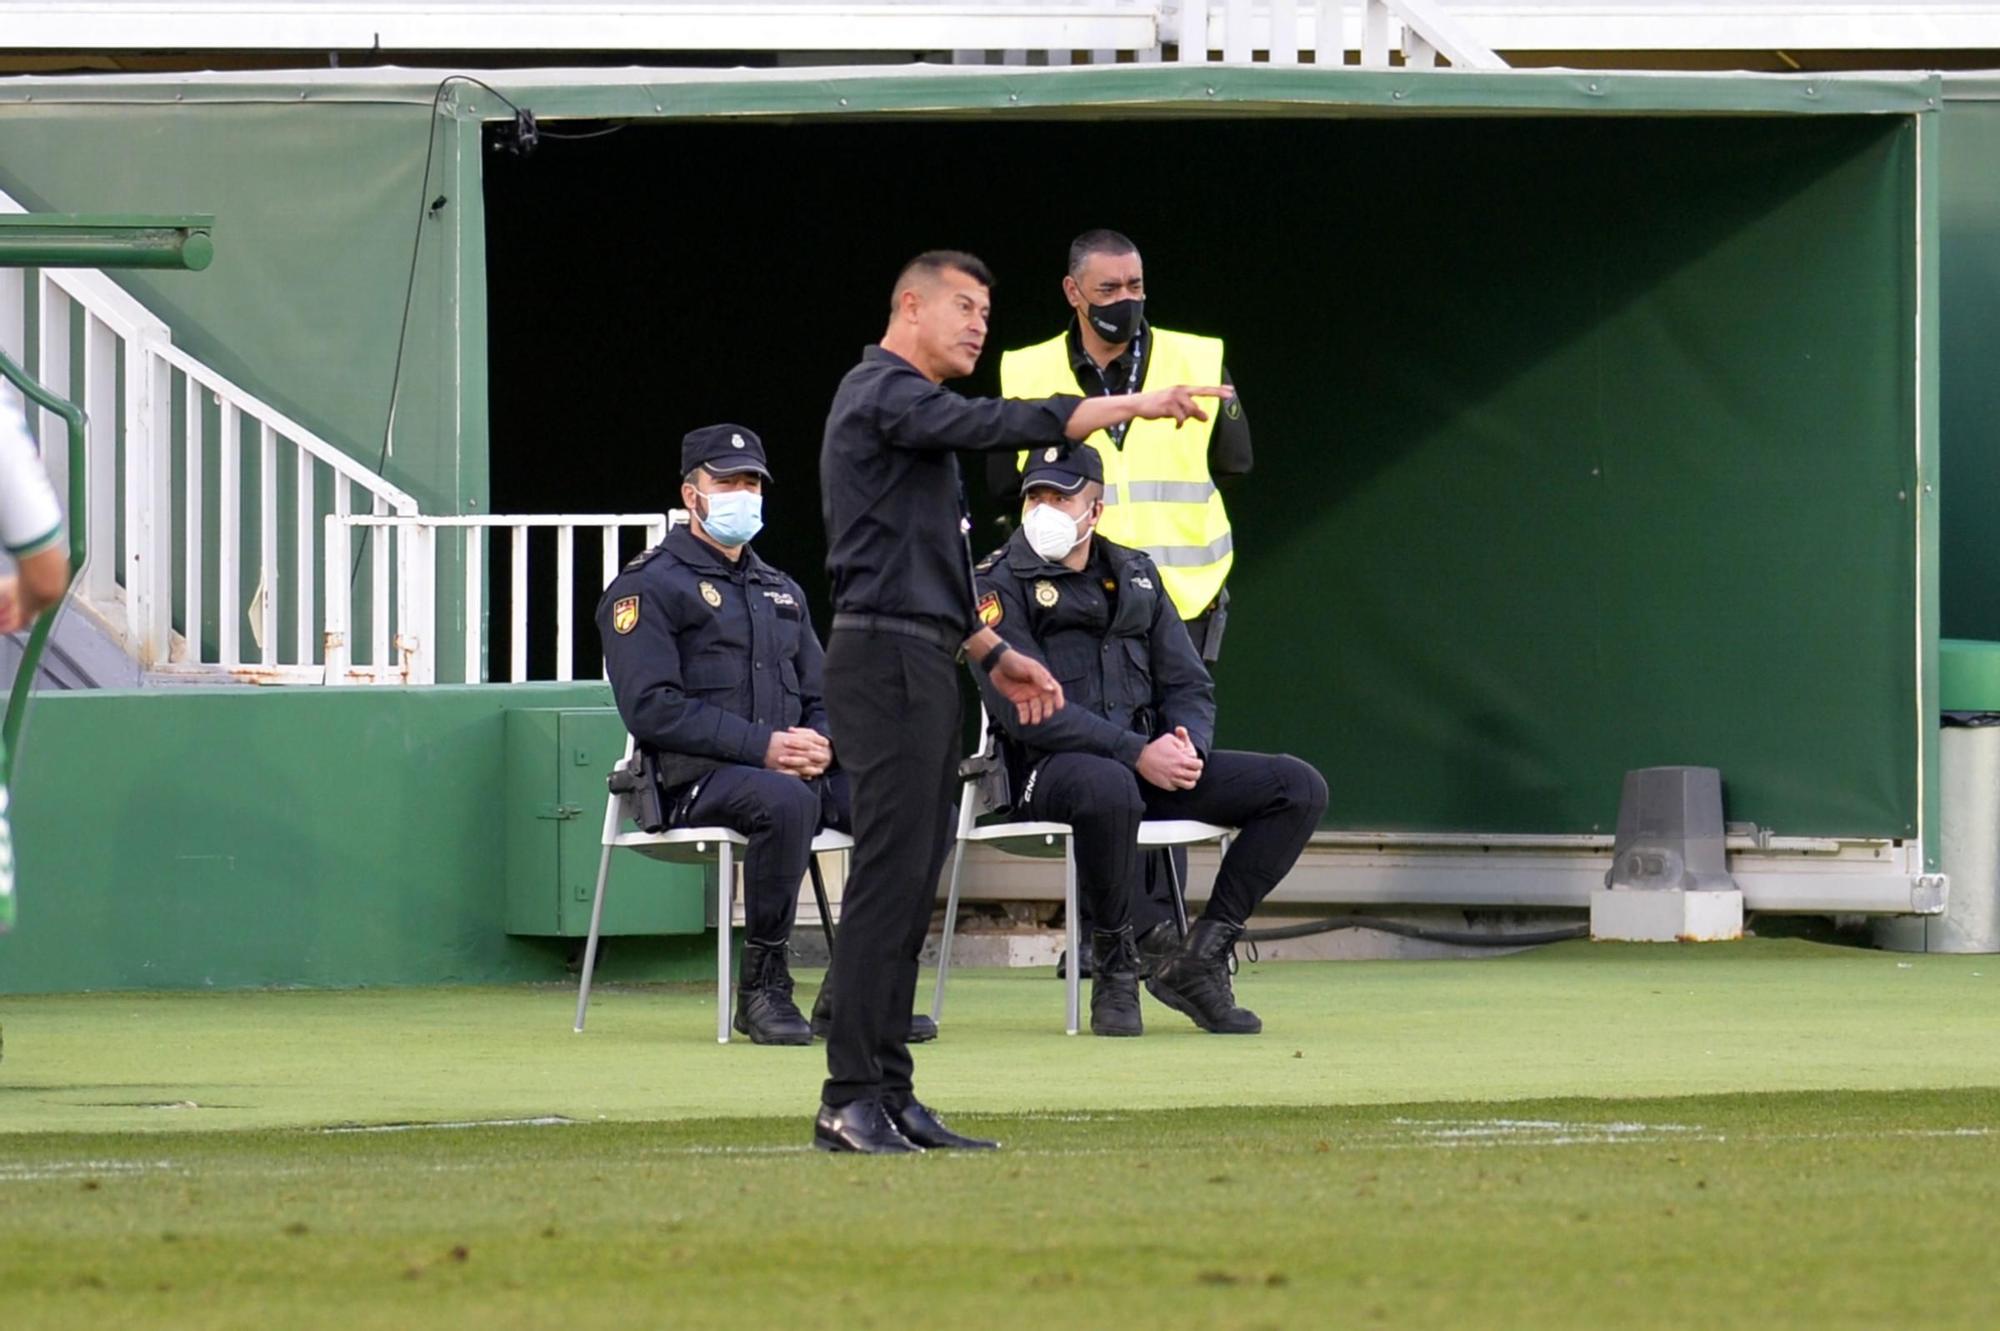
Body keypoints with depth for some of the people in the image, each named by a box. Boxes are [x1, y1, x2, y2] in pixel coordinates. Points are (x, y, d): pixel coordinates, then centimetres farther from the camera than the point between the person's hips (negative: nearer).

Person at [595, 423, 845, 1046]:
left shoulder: (781, 591, 26)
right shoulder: (648, 587, 2)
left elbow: (821, 696, 23)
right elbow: (653, 707, -11)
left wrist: (821, 743, -4)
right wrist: (763, 748, -19)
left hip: (796, 768, 7)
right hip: (694, 782, -7)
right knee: (785, 801, -39)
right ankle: (762, 985, -27)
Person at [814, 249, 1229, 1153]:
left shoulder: (912, 408, 24)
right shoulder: (884, 394, -9)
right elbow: (1004, 426, -24)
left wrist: (993, 657, 25)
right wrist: (1138, 405, -24)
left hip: (921, 668, 11)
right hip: (887, 662, -11)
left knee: (910, 886, 8)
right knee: (888, 876, -13)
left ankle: (889, 1096, 9)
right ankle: (851, 1099, -14)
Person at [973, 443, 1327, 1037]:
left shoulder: (1136, 575, 17)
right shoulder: (1000, 584, -2)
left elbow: (1189, 685, 14)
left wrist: (1189, 747, -10)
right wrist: (1136, 753, -22)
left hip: (1153, 761, 6)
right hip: (1050, 768, -6)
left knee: (1299, 788, -8)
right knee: (1109, 788, -43)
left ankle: (1199, 960, -8)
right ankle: (1116, 968, -22)